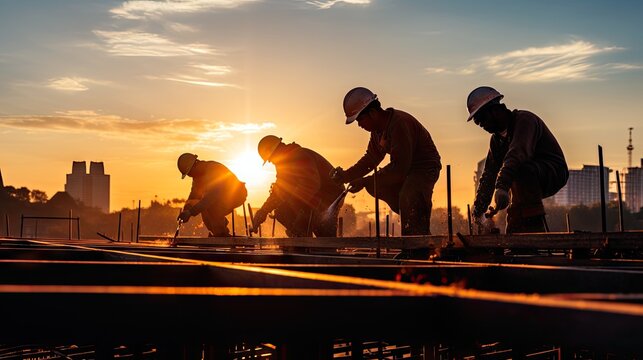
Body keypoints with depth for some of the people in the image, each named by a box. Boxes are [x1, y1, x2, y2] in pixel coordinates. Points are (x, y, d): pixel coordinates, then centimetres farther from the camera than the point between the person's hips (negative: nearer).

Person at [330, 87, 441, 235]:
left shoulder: (399, 123, -28)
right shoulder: (378, 128, 3)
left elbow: (399, 167, -30)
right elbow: (370, 159, 12)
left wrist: (365, 181, -29)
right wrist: (346, 175, -4)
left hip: (426, 167, -10)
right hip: (406, 169, 10)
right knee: (374, 185, 5)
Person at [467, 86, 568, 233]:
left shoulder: (524, 119, -20)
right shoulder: (496, 139, 10)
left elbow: (518, 152, -38)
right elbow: (489, 174, 9)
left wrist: (502, 186, -52)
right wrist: (479, 209, 2)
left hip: (554, 173, -10)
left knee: (522, 169, -37)